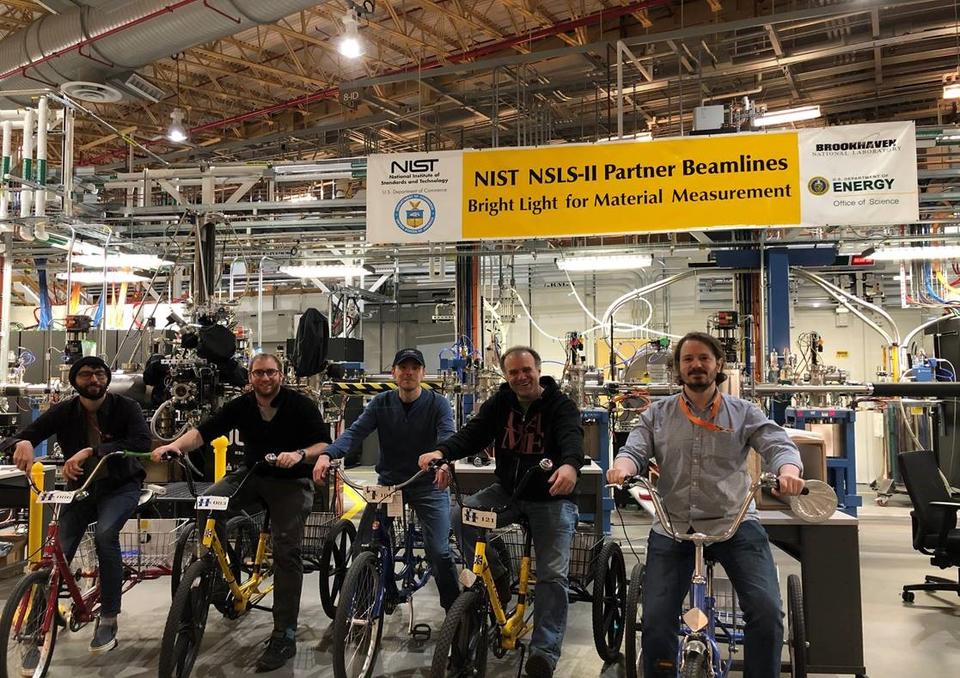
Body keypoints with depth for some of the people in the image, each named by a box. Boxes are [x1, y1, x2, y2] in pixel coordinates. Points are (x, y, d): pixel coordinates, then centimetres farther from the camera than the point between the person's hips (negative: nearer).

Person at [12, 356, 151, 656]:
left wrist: (91, 451, -40)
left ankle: (108, 620, -17)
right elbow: (28, 433, -12)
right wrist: (24, 443, -39)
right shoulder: (65, 411, -4)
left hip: (119, 487, -3)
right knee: (57, 553, -11)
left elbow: (142, 442, -29)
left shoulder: (125, 407, -12)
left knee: (105, 534, -30)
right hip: (80, 488, 3)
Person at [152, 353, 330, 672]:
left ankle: (284, 636, -6)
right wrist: (175, 445, -29)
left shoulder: (300, 405, -10)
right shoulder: (241, 405, -2)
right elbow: (204, 431, -10)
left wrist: (300, 454, -36)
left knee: (286, 552, -13)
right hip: (252, 474, 4)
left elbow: (324, 444, -15)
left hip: (290, 481, -4)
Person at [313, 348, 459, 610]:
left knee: (439, 551, -10)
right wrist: (326, 455, -30)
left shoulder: (437, 403, -6)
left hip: (428, 485, -2)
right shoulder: (381, 403, 1)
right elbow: (355, 432, -11)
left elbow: (447, 436, -22)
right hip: (388, 482, 3)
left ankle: (453, 608, 12)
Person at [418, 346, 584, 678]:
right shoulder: (499, 404, 0)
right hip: (507, 491, 4)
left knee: (553, 573, -11)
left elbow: (572, 436, -31)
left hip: (551, 497, -3)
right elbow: (473, 433, -12)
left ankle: (545, 651, -2)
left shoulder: (561, 405, -11)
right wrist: (441, 451, -34)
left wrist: (570, 464, -56)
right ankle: (495, 575, 1)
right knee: (460, 516, -20)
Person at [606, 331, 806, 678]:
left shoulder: (744, 412, 8)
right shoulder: (657, 414, 11)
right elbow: (635, 449, 1)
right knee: (656, 622, -7)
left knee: (767, 611, -16)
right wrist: (622, 465, -25)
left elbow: (779, 444, -3)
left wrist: (788, 469, -28)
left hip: (734, 524, -1)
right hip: (672, 528, 1)